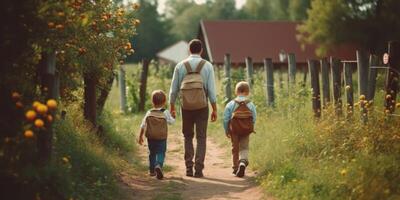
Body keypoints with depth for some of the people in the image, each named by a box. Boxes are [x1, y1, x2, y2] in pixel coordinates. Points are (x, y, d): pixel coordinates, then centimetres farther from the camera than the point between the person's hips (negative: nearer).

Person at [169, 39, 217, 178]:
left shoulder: (180, 66, 2)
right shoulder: (207, 66, -2)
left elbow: (174, 89, 3)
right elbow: (211, 89, -6)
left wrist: (172, 107, 13)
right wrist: (214, 109, -1)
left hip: (186, 106, 1)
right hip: (202, 106, -1)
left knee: (188, 136, 15)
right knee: (201, 138, 5)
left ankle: (189, 168, 8)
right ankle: (198, 169, -3)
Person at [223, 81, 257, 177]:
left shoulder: (230, 104, -5)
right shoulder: (251, 105, -2)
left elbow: (226, 119, -3)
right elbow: (254, 119, 0)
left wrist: (226, 130, 8)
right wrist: (251, 129, 16)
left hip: (234, 130, 0)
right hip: (246, 130, 0)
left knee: (235, 148, 13)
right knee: (244, 148, 9)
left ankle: (236, 168, 16)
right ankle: (243, 161, -19)